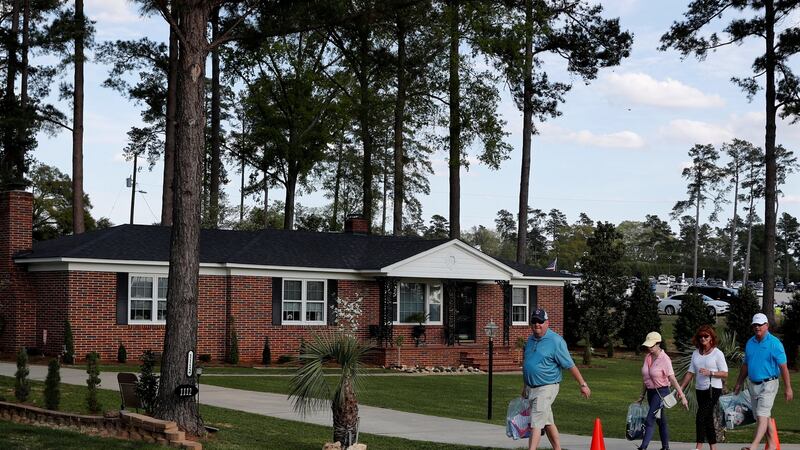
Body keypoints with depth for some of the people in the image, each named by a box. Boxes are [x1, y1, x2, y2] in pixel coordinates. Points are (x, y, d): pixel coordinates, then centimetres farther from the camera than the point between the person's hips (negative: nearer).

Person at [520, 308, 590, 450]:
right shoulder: (531, 340, 10)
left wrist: (583, 385, -8)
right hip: (531, 388, 7)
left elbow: (570, 365, -10)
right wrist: (525, 386, 25)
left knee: (536, 422, -13)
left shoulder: (556, 341, -12)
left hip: (546, 388, -7)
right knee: (548, 422, 15)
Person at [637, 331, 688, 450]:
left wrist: (682, 396, -20)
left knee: (649, 420, -13)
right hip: (650, 392, 7)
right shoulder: (647, 357, 5)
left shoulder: (665, 359, -17)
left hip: (661, 392, -7)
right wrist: (642, 395, 18)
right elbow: (645, 378, 14)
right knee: (661, 421, 15)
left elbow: (672, 379, -19)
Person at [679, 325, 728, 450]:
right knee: (708, 419, 10)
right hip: (700, 389, 6)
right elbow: (690, 373, 12)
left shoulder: (717, 353, -6)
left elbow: (725, 374, -7)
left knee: (700, 416, -16)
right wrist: (681, 388, 7)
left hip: (713, 389, -6)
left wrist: (710, 373, -21)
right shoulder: (696, 353, 10)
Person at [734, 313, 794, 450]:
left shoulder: (774, 343, -9)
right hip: (753, 385, 7)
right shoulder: (750, 343, 10)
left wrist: (788, 388, -12)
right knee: (764, 417, 12)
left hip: (768, 385, -7)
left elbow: (783, 367, -10)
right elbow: (745, 365, 19)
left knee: (762, 416, -15)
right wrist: (739, 383, 20)